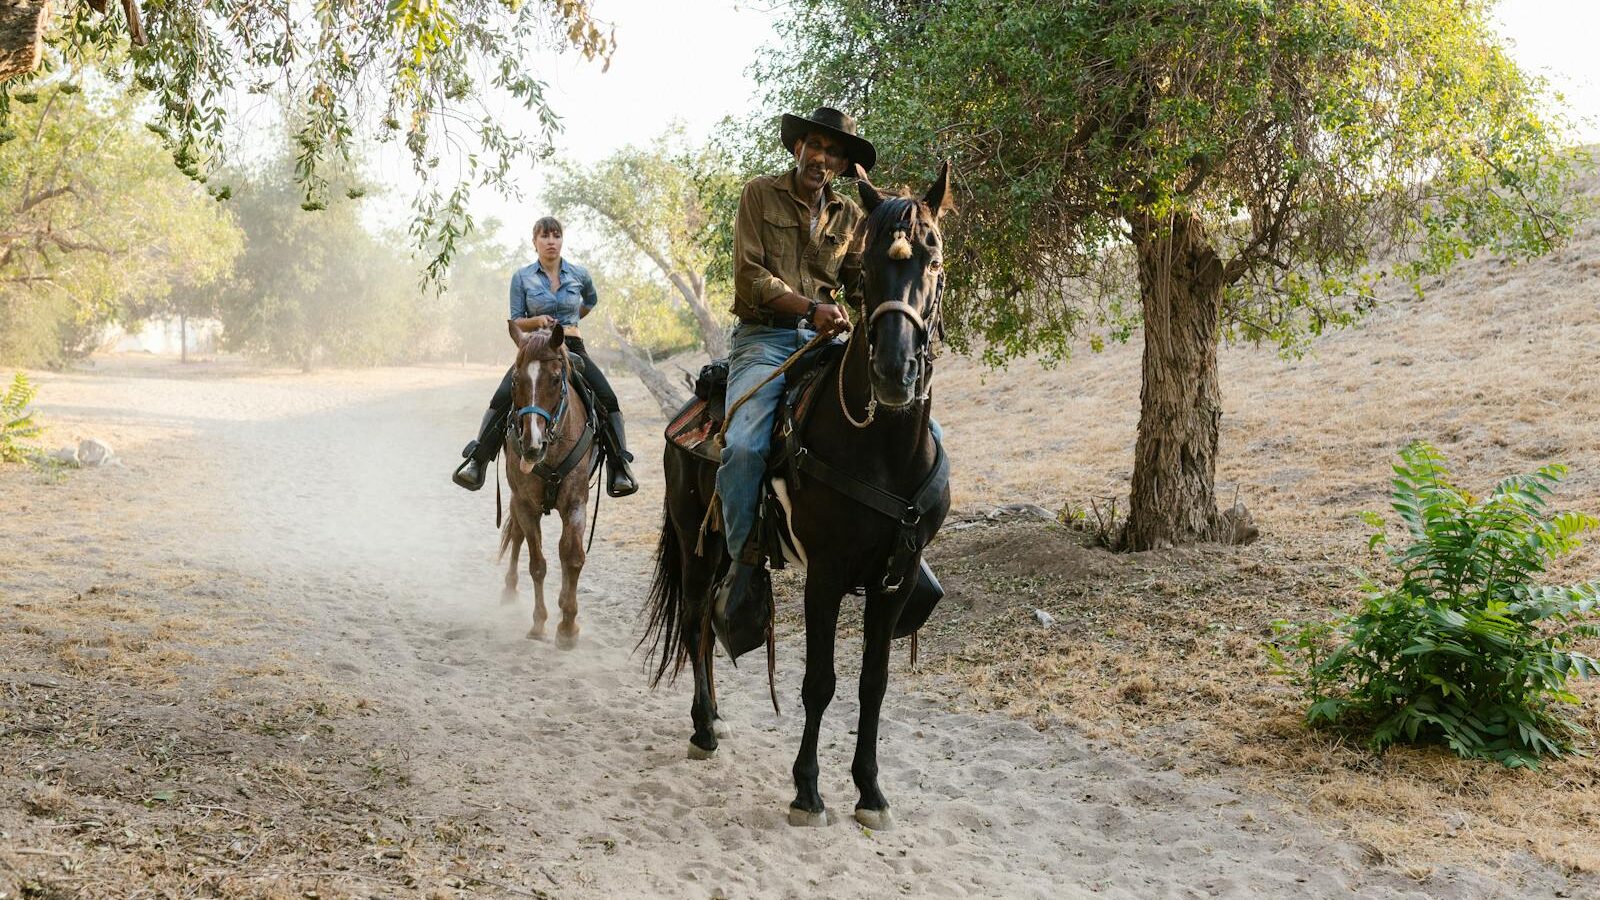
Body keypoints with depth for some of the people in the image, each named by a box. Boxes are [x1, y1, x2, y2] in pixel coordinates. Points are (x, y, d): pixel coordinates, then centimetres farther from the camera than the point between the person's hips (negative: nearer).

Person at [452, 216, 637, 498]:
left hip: (572, 348, 1)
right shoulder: (522, 277, 2)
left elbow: (591, 300, 28)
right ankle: (476, 463, -20)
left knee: (607, 399, -21)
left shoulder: (579, 274, 6)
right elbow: (516, 322, 2)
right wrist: (537, 321, -16)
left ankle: (619, 469, -14)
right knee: (502, 398, -26)